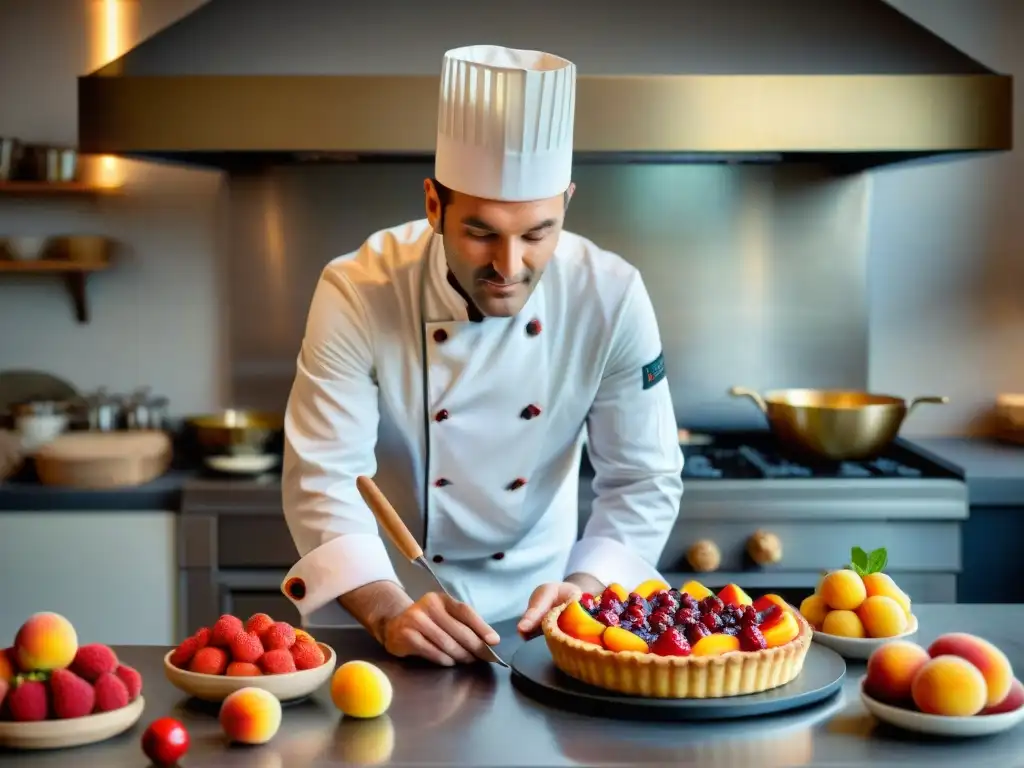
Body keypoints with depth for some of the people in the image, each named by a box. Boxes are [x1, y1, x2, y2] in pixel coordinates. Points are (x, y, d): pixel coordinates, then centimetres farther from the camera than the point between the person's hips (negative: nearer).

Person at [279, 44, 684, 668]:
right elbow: (323, 480, -20)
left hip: (532, 591, 1)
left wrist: (584, 589, -24)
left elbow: (644, 482, -9)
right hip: (382, 588, -1)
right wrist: (390, 614, -34)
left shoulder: (612, 299, -16)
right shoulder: (356, 294, -20)